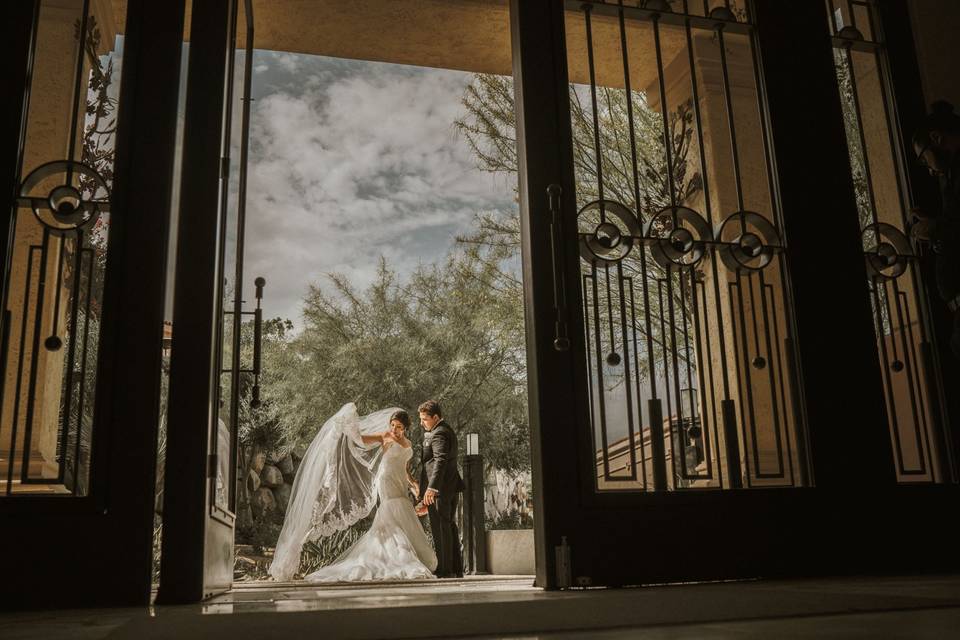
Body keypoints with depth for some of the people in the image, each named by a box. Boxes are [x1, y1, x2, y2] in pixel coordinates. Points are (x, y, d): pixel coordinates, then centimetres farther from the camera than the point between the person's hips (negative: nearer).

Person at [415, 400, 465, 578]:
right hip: (452, 486, 11)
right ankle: (457, 569, 17)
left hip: (439, 489, -11)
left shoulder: (439, 434, -15)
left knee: (440, 527, -5)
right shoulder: (447, 430, 18)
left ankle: (445, 569, -2)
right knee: (450, 526, 13)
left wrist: (431, 488, -35)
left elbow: (440, 461, -29)